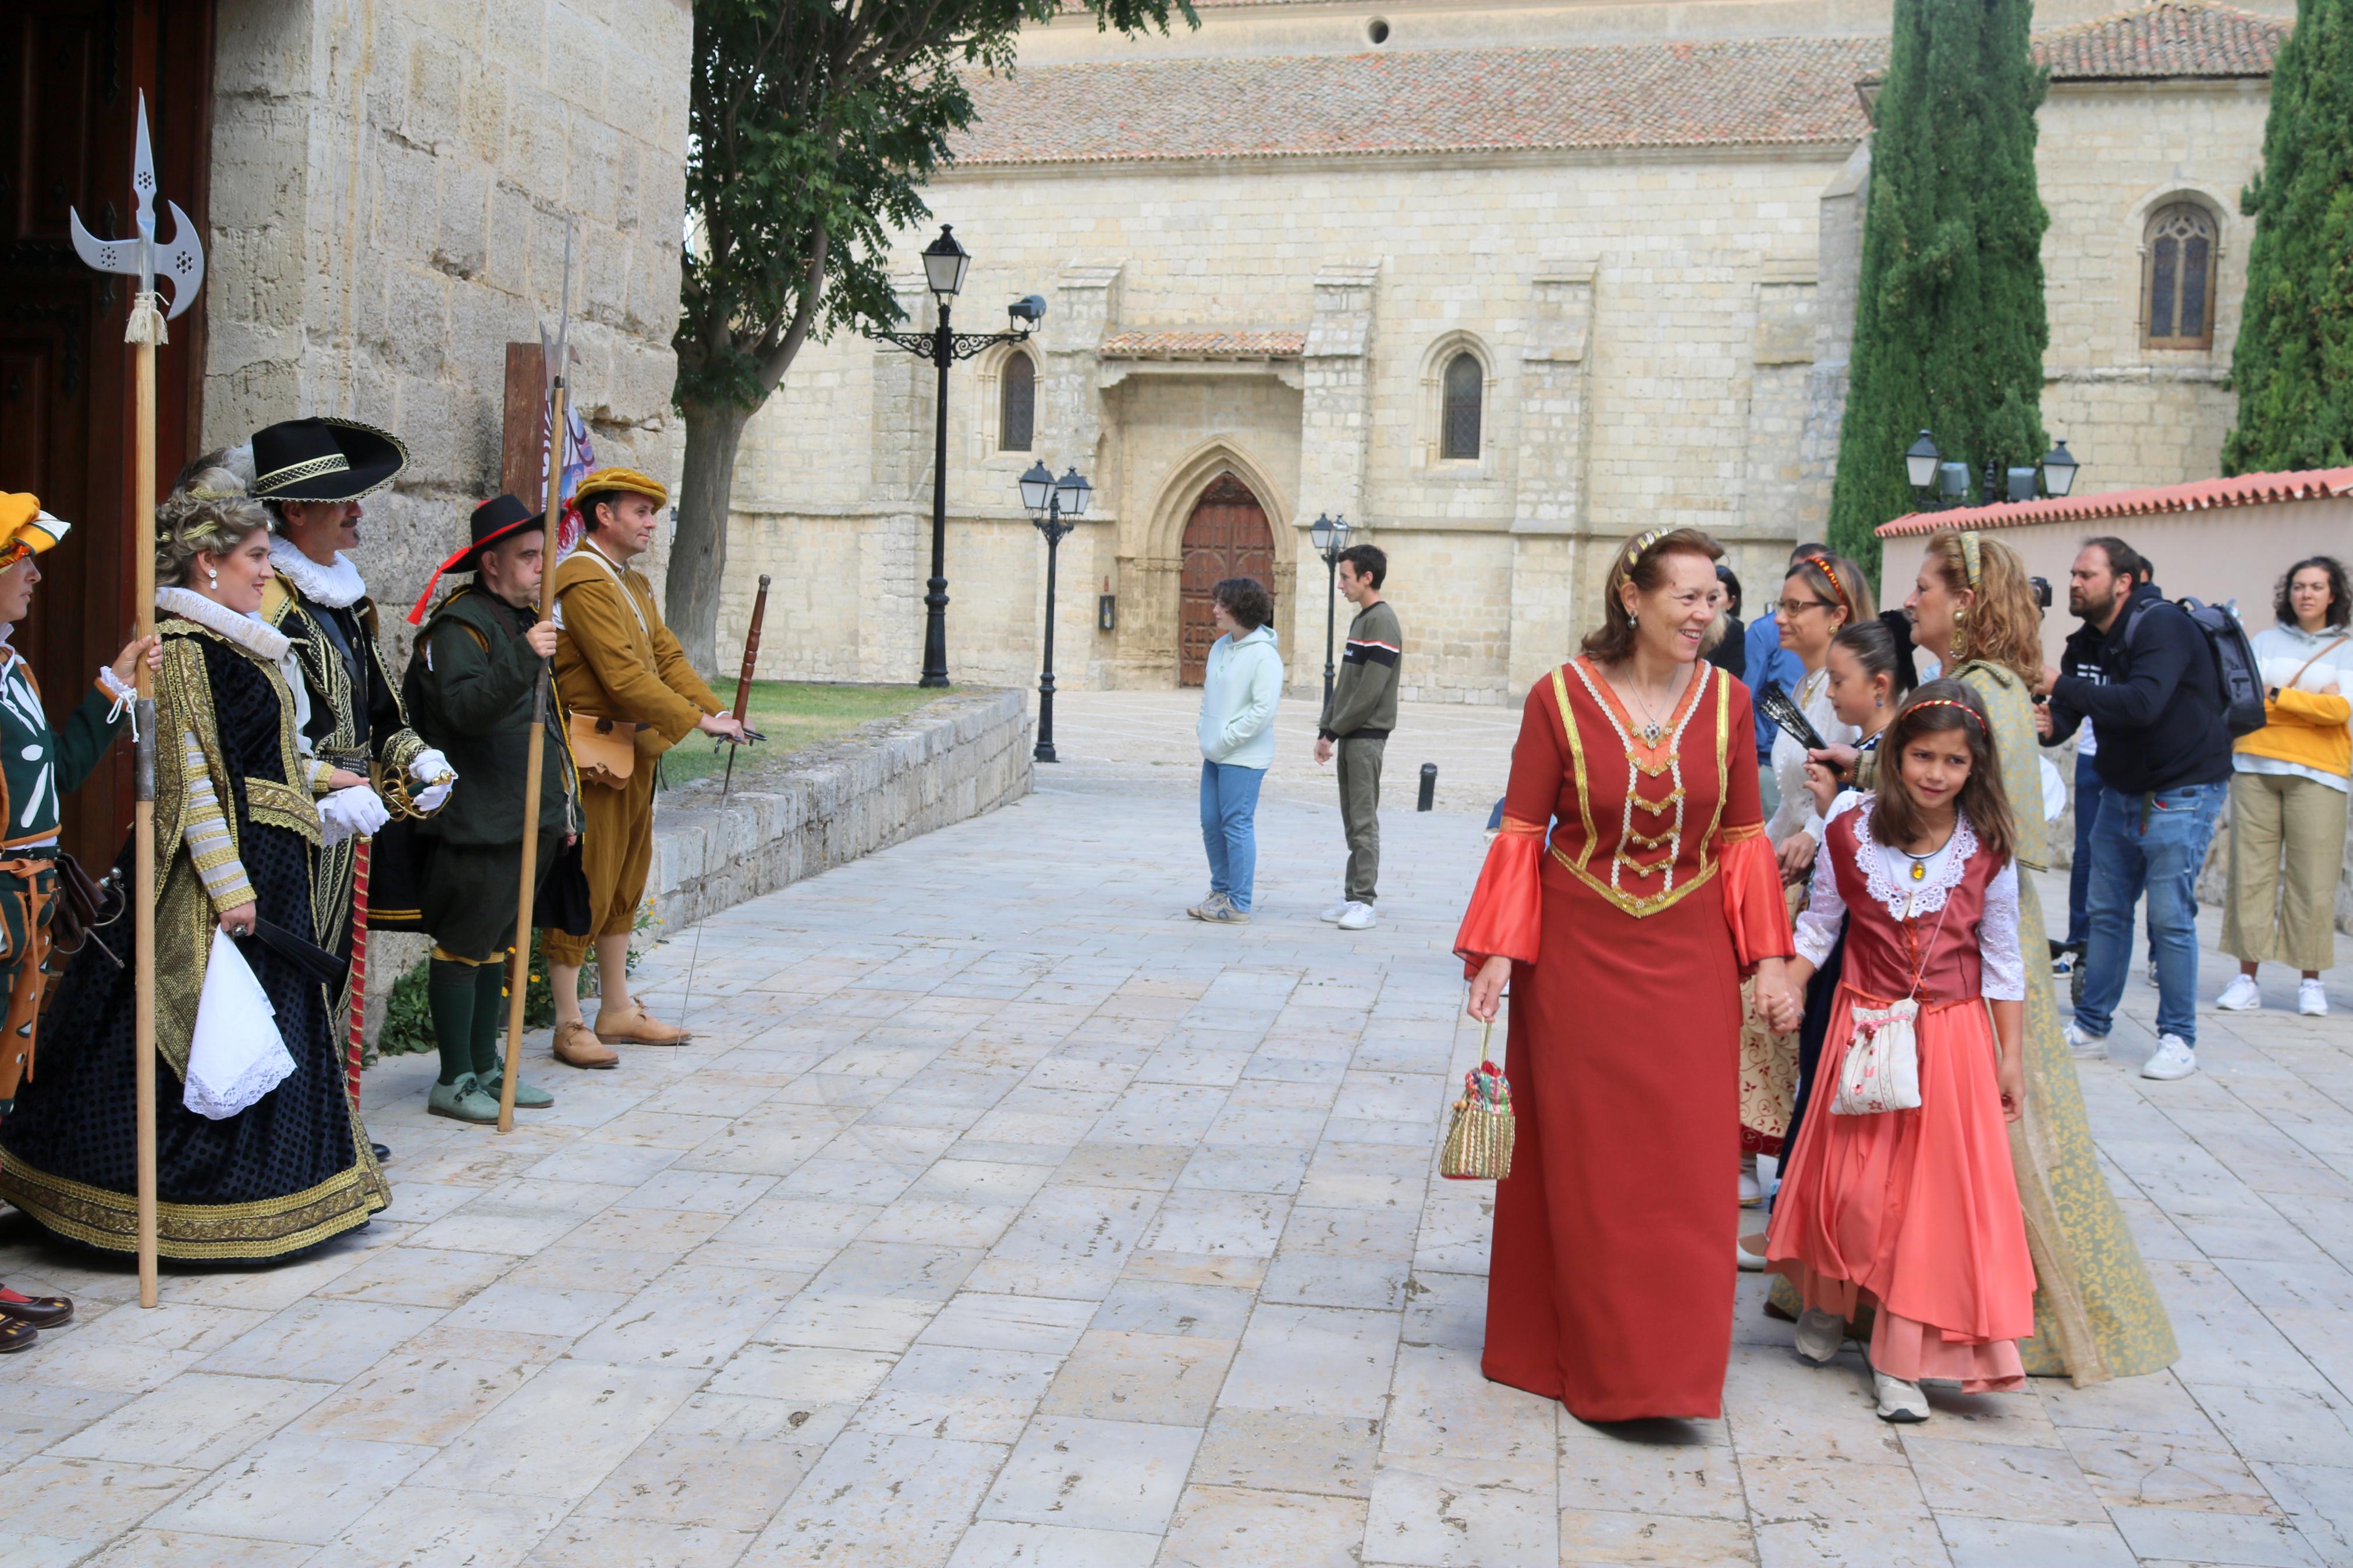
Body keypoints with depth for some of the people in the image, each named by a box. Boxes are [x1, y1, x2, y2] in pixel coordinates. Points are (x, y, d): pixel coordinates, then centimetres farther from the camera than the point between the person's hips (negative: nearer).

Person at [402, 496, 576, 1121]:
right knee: (463, 946, -2)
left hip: (529, 821, 9)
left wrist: (564, 805, 22)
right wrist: (523, 659, -39)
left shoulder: (524, 621, 19)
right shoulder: (459, 626, -11)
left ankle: (486, 1066, 23)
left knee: (498, 944, 15)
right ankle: (454, 1080, 5)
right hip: (479, 823, -9)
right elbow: (467, 710, -27)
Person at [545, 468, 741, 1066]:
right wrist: (698, 721, -20)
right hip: (594, 760, -10)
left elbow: (666, 654, 14)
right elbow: (624, 677, -23)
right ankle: (569, 1028, 3)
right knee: (586, 889, -4)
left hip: (634, 755, 10)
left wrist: (715, 710, 1)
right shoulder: (584, 582, -17)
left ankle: (617, 1010, 26)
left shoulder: (635, 583, 17)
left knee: (624, 886, 16)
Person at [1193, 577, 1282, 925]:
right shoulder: (1220, 646, 11)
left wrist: (1225, 739, -17)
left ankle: (1239, 904, 4)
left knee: (1237, 825, -4)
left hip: (1243, 758, -8)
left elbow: (1264, 710, -20)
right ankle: (1221, 891, 26)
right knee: (1211, 823, 13)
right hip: (1215, 754, 9)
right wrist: (1204, 730, 9)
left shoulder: (1264, 656, -15)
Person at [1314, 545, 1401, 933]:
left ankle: (1364, 902, -5)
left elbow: (1370, 691, -19)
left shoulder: (1382, 622, -13)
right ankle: (1352, 896, 15)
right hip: (1349, 736, 9)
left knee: (1364, 821, -7)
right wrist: (1325, 730, 11)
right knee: (1352, 821, 10)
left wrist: (1333, 732, -13)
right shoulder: (1360, 620, 17)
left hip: (1367, 735, -9)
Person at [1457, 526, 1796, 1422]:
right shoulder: (1561, 698, -7)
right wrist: (1496, 953, -10)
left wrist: (1769, 959, 2)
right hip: (1579, 958, -2)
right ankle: (1591, 1356, 19)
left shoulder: (1727, 702, 1)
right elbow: (1521, 834, -4)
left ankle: (1667, 1365, 20)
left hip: (1689, 962, 2)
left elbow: (1746, 839, 6)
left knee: (1687, 1167, 4)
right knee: (1583, 1162, 6)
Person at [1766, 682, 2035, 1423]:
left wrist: (2010, 1057, 3)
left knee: (1933, 1191, -1)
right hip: (1866, 1028, 0)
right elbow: (1817, 927, 4)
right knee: (1852, 1178, 7)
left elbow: (2001, 960, 2)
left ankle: (1902, 1360, 7)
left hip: (1951, 1036, 0)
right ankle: (1829, 1301, 35)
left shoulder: (1986, 851, -5)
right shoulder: (1851, 831, -6)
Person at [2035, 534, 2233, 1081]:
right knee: (2105, 911, 9)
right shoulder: (2099, 638, 8)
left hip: (2181, 794, -8)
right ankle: (2091, 1026, 17)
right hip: (2124, 792, 8)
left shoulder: (2162, 626, -18)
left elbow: (2142, 704, -32)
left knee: (2170, 917, -7)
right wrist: (2052, 718, -12)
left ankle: (2179, 1037, 5)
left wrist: (2059, 685, -29)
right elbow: (2089, 709, 10)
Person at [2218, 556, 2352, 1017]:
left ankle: (2311, 981, 5)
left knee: (2312, 878, -5)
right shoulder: (2265, 641, 14)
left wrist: (2277, 696, -6)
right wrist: (2311, 702, -7)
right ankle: (2246, 978, -1)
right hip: (2256, 768, 1)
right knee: (2251, 871, -3)